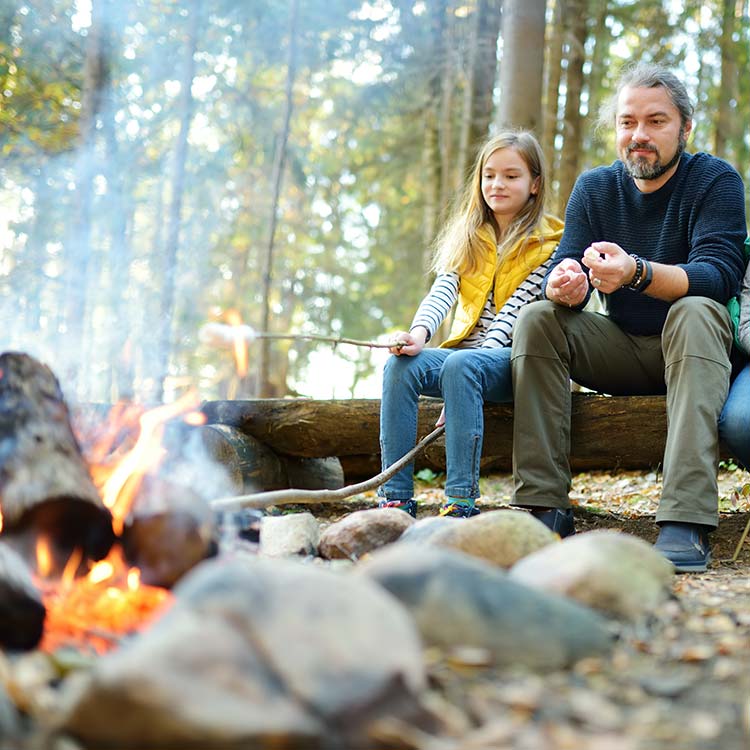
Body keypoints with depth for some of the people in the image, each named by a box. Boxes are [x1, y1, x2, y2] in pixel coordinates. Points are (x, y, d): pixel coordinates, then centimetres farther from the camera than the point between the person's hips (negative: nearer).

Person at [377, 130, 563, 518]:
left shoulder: (548, 244, 1)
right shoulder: (467, 238, 16)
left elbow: (513, 312, -11)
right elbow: (443, 291, -1)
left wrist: (483, 355, -25)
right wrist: (419, 333, -22)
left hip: (516, 356, -5)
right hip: (465, 351, 5)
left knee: (461, 364, -36)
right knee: (400, 364, -25)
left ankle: (461, 503, -40)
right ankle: (395, 497, -28)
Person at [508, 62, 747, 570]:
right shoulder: (594, 189, 4)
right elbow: (566, 268, -6)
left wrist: (636, 272, -43)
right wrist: (565, 285, -33)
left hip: (694, 342, -4)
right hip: (623, 352, 4)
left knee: (694, 311, -35)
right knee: (537, 318, -18)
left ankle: (687, 521, -46)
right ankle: (545, 507, -24)